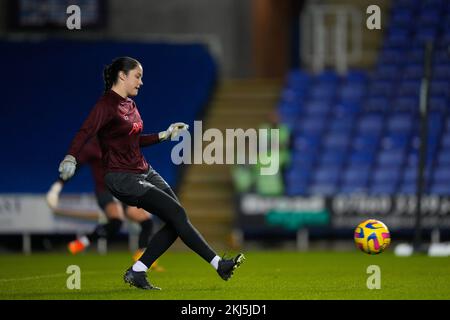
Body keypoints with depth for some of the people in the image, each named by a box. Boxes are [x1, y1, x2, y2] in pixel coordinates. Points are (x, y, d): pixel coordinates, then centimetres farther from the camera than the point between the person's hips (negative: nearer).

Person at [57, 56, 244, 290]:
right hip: (123, 179, -9)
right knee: (177, 214, -13)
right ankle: (219, 264, -7)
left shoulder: (130, 104, 13)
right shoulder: (106, 105, -14)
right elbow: (85, 132, -29)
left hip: (145, 172, 9)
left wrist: (165, 135, 23)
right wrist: (70, 158, -46)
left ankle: (136, 273, 4)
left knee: (176, 222, -1)